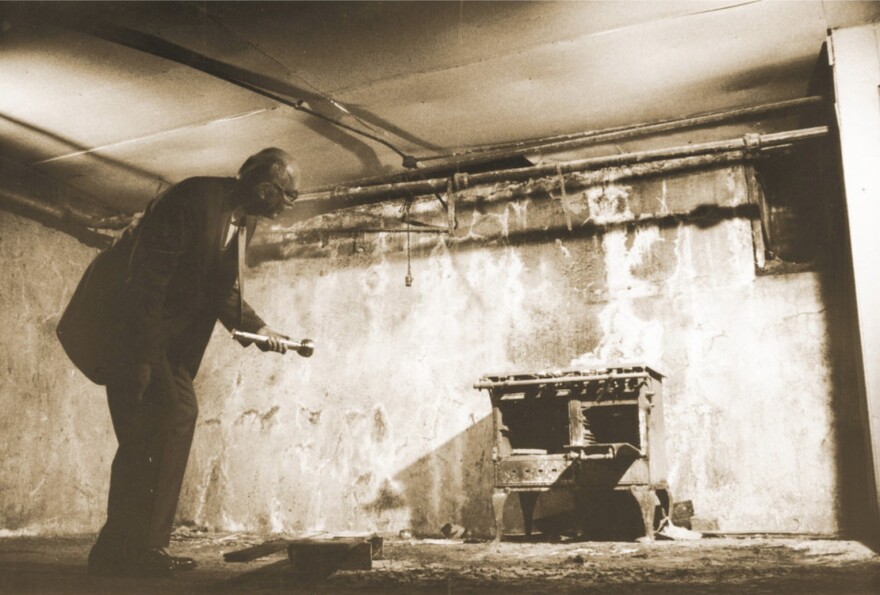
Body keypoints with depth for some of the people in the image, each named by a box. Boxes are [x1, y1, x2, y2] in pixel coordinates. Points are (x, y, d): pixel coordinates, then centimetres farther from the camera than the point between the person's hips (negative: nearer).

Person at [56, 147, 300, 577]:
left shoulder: (244, 219, 7)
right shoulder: (195, 198, -21)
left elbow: (224, 291, 14)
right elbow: (145, 280, -25)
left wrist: (257, 328, -2)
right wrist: (139, 359, -27)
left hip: (168, 329, 9)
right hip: (124, 318, -9)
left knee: (179, 414, 3)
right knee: (148, 425, -15)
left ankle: (143, 549, 10)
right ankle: (125, 553, -6)